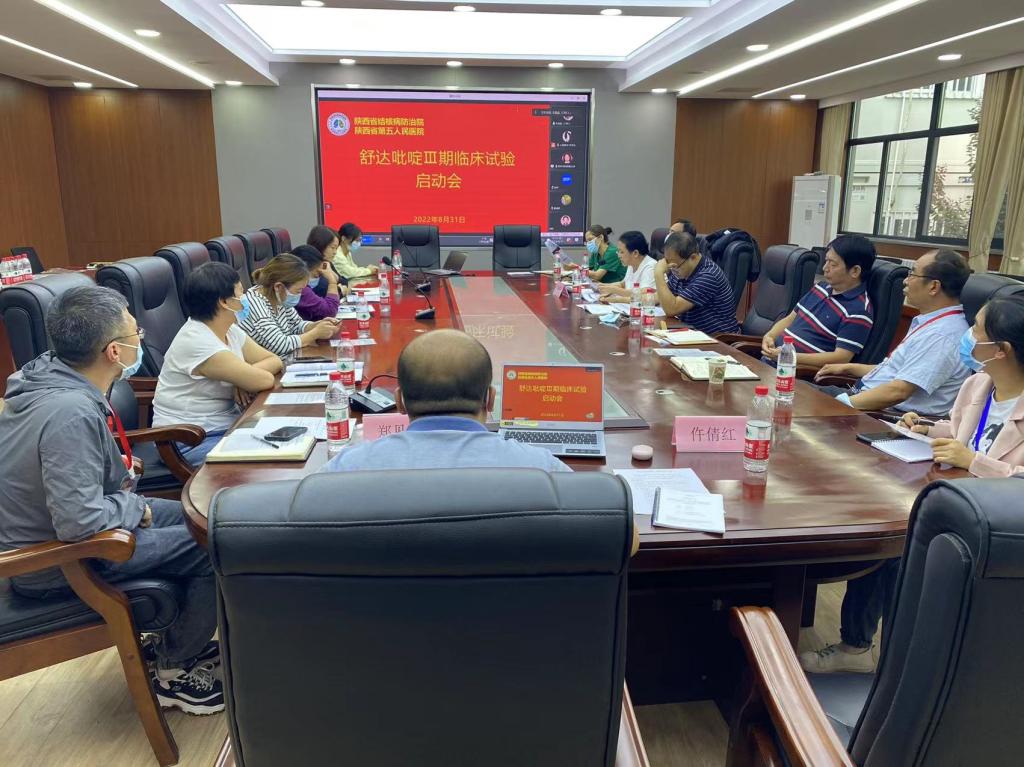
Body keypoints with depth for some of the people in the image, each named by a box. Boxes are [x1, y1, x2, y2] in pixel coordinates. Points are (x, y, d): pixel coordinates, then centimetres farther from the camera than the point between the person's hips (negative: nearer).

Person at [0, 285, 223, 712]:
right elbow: (80, 521, -34)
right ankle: (172, 671, 9)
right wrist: (138, 507, -17)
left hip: (37, 530, 10)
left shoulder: (44, 374, -3)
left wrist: (115, 468, 5)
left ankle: (172, 640, 28)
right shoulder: (71, 413, -33)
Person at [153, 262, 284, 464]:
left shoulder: (230, 331, 5)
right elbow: (264, 381, -22)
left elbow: (275, 361, 6)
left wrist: (246, 374, -12)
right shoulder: (197, 342, -22)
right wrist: (246, 375, 0)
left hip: (227, 425, 8)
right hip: (192, 441, -8)